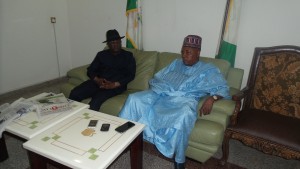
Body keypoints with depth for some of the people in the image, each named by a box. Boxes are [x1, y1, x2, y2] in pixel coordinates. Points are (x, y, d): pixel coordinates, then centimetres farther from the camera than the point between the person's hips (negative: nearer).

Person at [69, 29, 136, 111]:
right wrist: (97, 80, -10)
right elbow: (90, 70, 14)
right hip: (98, 83, 4)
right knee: (74, 94, -20)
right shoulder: (101, 54, 19)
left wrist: (114, 84, -16)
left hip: (116, 86, -3)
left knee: (95, 101, -32)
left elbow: (131, 75, -1)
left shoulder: (128, 56, 11)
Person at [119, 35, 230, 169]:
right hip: (160, 94, 5)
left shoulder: (208, 70, 11)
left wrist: (211, 98, -22)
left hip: (182, 100, -4)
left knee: (185, 114, -39)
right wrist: (153, 88, 4)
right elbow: (157, 77, 26)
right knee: (134, 98, -16)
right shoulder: (176, 63, 26)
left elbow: (223, 88, -1)